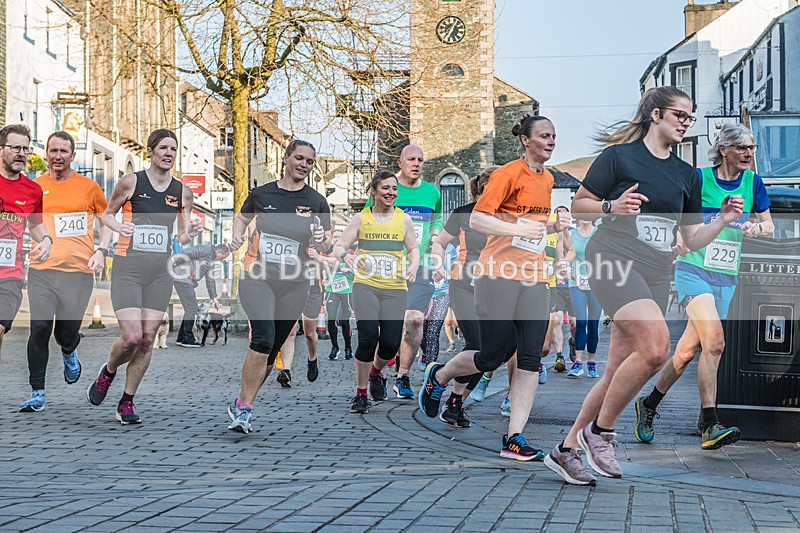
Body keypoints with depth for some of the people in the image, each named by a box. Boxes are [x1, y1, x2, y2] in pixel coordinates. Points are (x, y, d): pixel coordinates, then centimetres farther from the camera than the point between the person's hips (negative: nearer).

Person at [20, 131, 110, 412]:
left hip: (78, 270, -1)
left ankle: (69, 352, 40)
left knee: (66, 332, 1)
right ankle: (37, 393, 1)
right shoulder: (34, 187, 9)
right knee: (39, 329, -8)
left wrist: (100, 251, 0)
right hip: (41, 270, 1)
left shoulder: (88, 187, 5)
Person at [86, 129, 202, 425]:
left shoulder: (183, 192, 7)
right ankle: (107, 372, 19)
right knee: (131, 337, -14)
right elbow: (107, 214, 9)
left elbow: (182, 236, 12)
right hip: (128, 267, -3)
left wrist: (190, 233, -11)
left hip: (160, 271, 4)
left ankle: (127, 402, 16)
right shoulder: (130, 182, -3)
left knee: (147, 339, 1)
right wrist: (119, 226, -12)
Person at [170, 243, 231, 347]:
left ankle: (181, 338, 16)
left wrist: (213, 297, 25)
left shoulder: (211, 260, 21)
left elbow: (210, 279, 26)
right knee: (192, 308, -9)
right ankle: (188, 339, -5)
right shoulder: (206, 250, -10)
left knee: (192, 309, 12)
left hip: (189, 281, 10)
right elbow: (186, 252, -19)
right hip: (183, 279, -10)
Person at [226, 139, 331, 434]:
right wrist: (237, 235, 2)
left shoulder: (316, 202, 3)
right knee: (263, 338, -23)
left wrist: (321, 239, -12)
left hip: (294, 285, 2)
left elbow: (327, 241, 11)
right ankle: (245, 408, -14)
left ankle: (241, 405, 24)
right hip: (256, 277, -2)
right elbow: (242, 216, 22)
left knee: (271, 350, 7)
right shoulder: (261, 194, 3)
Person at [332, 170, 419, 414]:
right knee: (368, 337, -17)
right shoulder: (361, 218, 4)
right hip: (365, 285, -2)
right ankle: (360, 393, 1)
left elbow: (413, 249, 19)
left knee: (391, 343, -8)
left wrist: (413, 265, -2)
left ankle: (376, 372, 29)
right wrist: (345, 255, -19)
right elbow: (339, 246, 4)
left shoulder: (404, 219, 8)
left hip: (395, 288, 2)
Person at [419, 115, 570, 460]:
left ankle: (514, 439, -2)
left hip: (535, 277, 6)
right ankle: (438, 375, 29)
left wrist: (554, 226, 9)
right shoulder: (508, 174, -7)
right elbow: (476, 219, -13)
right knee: (492, 357, -1)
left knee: (531, 359, -5)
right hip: (499, 274, -6)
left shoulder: (547, 178, 16)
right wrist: (520, 229, -22)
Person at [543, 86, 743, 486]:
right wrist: (613, 206, -15)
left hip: (656, 274, 6)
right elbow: (578, 207, 2)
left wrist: (723, 221, 0)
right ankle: (599, 431, -9)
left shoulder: (686, 175, 17)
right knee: (656, 346, -26)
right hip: (613, 260, -6)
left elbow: (692, 240, 17)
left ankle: (566, 450, 15)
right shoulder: (619, 156, 1)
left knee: (619, 372, 3)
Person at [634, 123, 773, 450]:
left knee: (689, 350, 6)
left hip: (727, 278, 5)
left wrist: (756, 228, -8)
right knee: (714, 341, -22)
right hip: (694, 270, -5)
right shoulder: (699, 178, -6)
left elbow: (768, 225, 15)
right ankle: (710, 426, -21)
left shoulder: (753, 183, 6)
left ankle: (648, 405, 24)